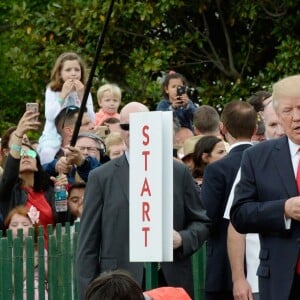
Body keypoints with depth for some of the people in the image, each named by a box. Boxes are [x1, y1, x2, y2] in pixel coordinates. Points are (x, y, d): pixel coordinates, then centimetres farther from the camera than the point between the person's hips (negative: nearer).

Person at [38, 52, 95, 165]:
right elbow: (50, 116, -14)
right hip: (53, 137, -2)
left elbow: (91, 120, -5)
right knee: (47, 153, -33)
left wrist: (81, 96, -13)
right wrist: (63, 94, -15)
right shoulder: (52, 91, 1)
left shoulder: (85, 92, 6)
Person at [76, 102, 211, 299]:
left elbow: (201, 222, 15)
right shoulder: (101, 177, 6)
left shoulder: (179, 172, 10)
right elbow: (88, 243, 4)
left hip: (172, 283, 2)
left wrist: (182, 239, -7)